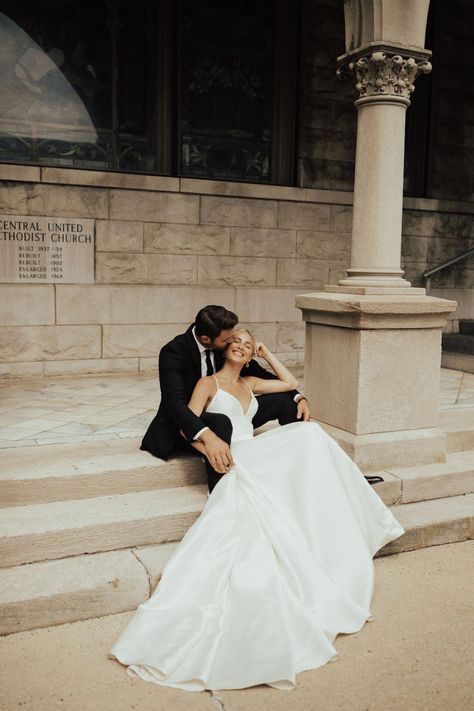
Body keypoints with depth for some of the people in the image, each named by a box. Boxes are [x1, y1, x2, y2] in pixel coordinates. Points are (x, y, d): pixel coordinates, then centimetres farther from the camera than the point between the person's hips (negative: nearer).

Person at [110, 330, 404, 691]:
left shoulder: (251, 384, 28)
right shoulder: (208, 383, 11)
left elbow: (290, 383, 34)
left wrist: (266, 353, 29)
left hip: (256, 455, 6)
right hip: (232, 461, -6)